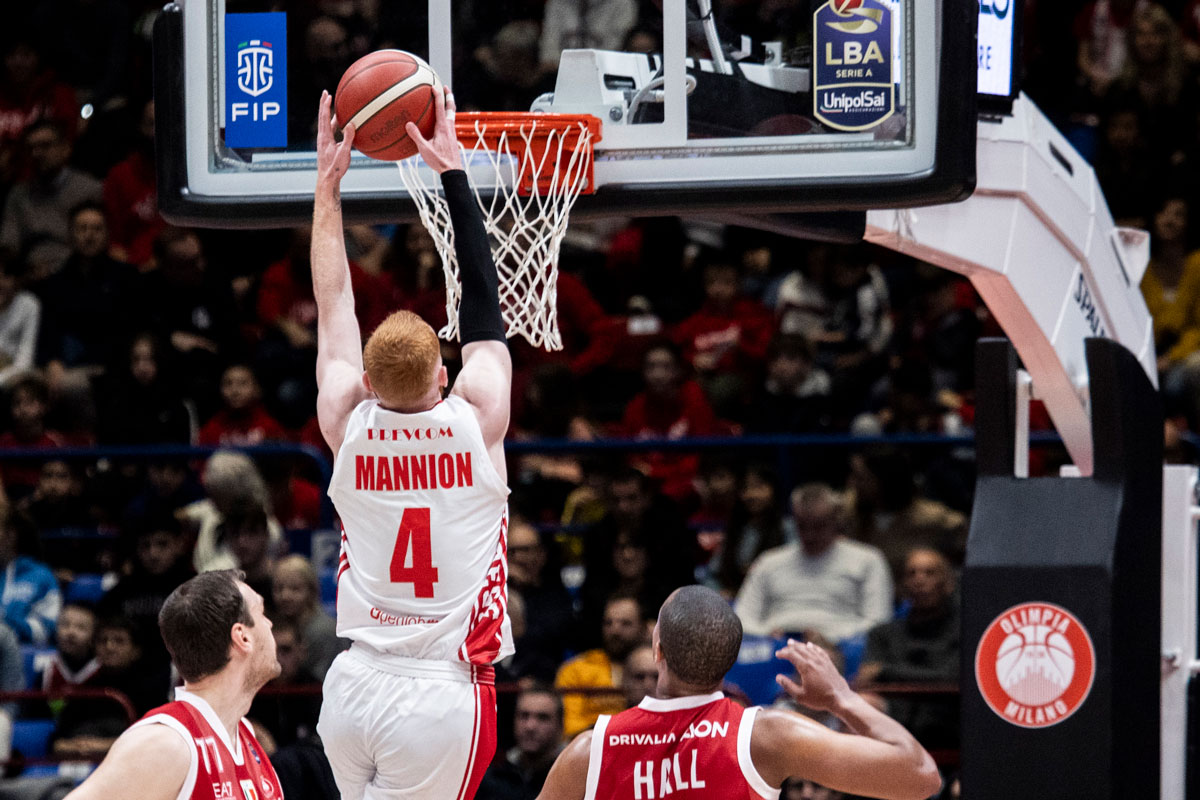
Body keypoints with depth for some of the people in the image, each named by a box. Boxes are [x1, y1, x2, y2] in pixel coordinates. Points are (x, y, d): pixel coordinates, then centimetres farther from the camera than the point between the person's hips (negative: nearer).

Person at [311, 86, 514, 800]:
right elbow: (485, 304, 6)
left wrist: (329, 182, 21)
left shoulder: (348, 427, 0)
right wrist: (453, 172, 11)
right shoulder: (477, 422, -6)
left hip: (354, 687, 3)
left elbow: (334, 305, 13)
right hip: (446, 691, -3)